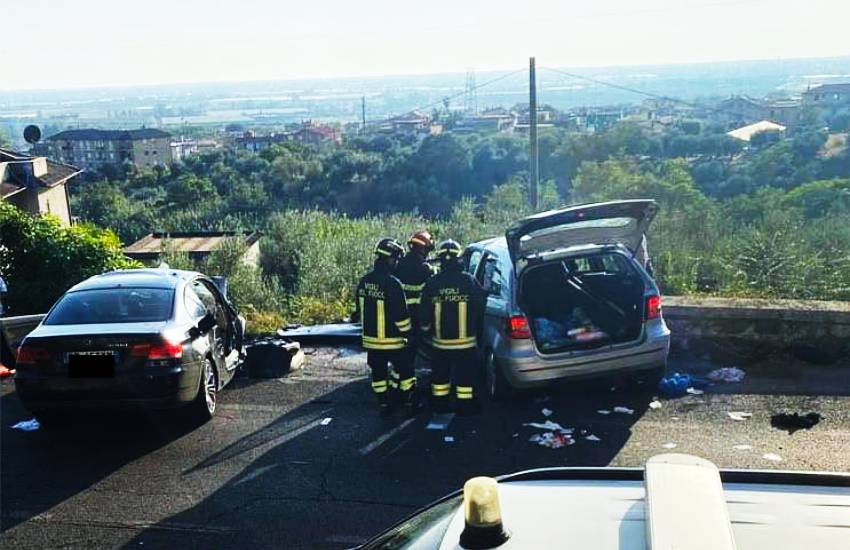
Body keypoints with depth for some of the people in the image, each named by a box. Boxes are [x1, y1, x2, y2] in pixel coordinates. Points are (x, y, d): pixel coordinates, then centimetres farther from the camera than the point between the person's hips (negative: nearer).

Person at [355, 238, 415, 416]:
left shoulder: (364, 282, 2)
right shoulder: (392, 284, -20)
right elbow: (401, 315, -18)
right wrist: (407, 333, -5)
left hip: (371, 339, 6)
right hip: (392, 340, -6)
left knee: (378, 372, 15)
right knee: (405, 370, 10)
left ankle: (383, 405, 20)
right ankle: (408, 404, 15)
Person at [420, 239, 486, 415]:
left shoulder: (432, 283, -9)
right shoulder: (469, 281, -13)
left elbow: (425, 314, -2)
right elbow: (481, 306, -4)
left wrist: (427, 330, 16)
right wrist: (476, 328, 14)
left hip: (440, 342, 2)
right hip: (466, 342, -2)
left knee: (440, 376, 17)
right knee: (465, 376, 10)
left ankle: (439, 407, 26)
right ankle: (465, 408, 16)